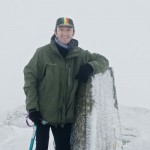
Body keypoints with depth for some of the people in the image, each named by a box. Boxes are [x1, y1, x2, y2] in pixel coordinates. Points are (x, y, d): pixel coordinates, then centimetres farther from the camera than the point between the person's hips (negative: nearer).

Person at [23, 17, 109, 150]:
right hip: (43, 113, -2)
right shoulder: (43, 52, -7)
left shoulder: (80, 54, 2)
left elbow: (103, 60, 10)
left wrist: (90, 67, -13)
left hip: (66, 115, 3)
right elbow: (30, 77, -6)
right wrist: (32, 107, -11)